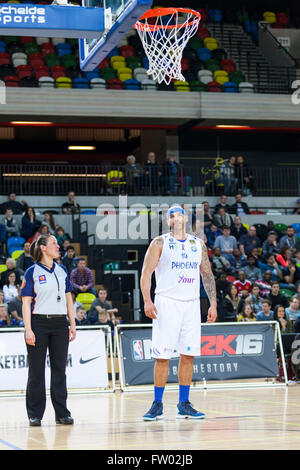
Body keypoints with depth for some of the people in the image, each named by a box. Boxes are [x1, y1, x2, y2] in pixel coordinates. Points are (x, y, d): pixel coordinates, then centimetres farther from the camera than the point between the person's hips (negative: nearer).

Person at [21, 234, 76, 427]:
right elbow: (26, 302, -6)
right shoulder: (32, 272, -3)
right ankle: (35, 414, 7)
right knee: (36, 369, 0)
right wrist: (28, 329, -13)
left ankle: (62, 413, 11)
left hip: (60, 324, 4)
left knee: (59, 368, 5)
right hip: (39, 322, -4)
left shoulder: (62, 270, 12)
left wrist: (73, 324, 9)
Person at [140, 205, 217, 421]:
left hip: (191, 304, 4)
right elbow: (146, 273, -4)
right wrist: (147, 301, -16)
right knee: (162, 356, -5)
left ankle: (184, 404, 12)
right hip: (167, 303, -4)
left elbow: (207, 275, 16)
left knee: (188, 355, 4)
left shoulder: (198, 244, 14)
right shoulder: (160, 243, 2)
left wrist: (213, 303, 8)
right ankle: (158, 405, 3)